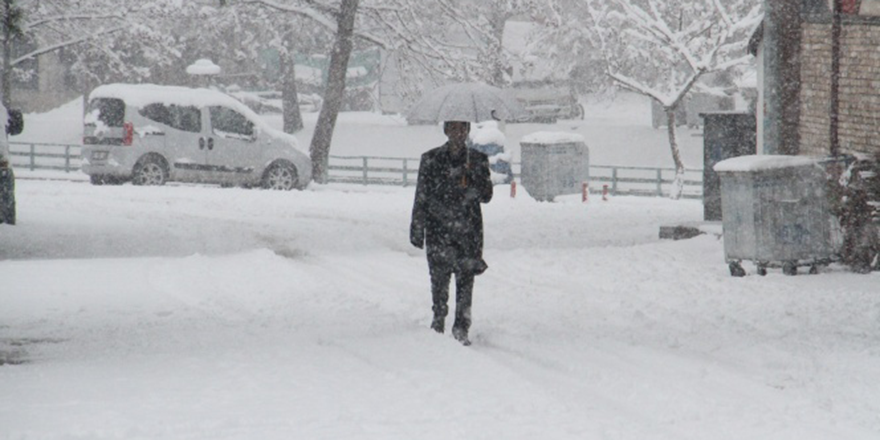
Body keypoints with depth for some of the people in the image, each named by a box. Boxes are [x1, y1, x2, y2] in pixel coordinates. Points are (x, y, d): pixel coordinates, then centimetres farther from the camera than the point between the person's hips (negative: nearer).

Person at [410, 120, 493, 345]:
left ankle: (461, 327, -2)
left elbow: (486, 196, 3)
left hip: (468, 230, 0)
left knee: (466, 277, -5)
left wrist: (470, 181, -15)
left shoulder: (478, 160, 7)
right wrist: (417, 229, 3)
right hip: (438, 229, 0)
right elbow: (421, 197, 6)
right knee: (439, 277, 0)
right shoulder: (431, 160, 4)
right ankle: (438, 321, 13)